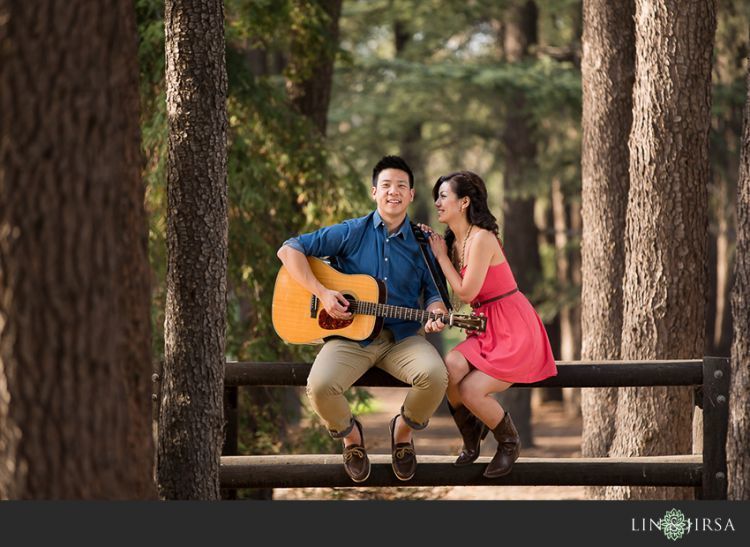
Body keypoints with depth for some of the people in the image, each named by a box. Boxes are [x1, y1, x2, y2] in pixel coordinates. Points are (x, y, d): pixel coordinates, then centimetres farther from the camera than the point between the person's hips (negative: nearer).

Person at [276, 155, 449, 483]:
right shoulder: (351, 233, 2)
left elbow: (433, 293, 11)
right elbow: (289, 250, -1)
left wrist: (435, 314, -14)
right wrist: (321, 293, -11)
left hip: (402, 336, 1)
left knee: (435, 375, -31)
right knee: (320, 386, -31)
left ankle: (404, 431, 4)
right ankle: (349, 434, 6)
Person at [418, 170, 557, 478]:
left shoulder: (481, 239, -18)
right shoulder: (455, 241, 10)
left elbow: (465, 292, -17)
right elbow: (454, 291, 6)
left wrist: (441, 255, -7)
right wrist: (433, 247, 3)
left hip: (513, 331, -7)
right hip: (487, 329, 7)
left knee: (470, 390, -20)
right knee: (451, 367, -23)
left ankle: (509, 444, 9)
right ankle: (471, 437, 1)